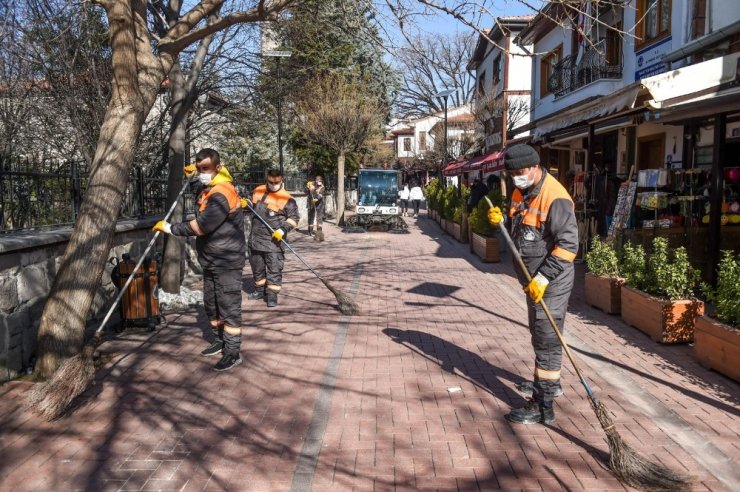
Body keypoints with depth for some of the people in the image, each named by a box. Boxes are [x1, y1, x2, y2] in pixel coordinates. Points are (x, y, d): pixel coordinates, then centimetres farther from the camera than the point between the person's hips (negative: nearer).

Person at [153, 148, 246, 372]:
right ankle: (218, 341, 35)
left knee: (229, 307, -4)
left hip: (227, 262, -10)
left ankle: (233, 353, 4)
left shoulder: (221, 194, -22)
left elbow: (200, 227, -26)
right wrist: (192, 174, 15)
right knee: (211, 305, 19)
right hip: (211, 261, 10)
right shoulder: (207, 187, 9)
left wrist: (170, 228, -16)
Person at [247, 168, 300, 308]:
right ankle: (260, 290, 33)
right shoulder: (258, 191, 6)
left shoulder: (286, 198, -10)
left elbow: (294, 217, -8)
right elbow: (252, 207, 23)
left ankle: (272, 295, 1)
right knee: (257, 266, 17)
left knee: (274, 269, -5)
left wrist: (283, 229, -19)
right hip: (255, 238, 6)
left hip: (274, 240, -5)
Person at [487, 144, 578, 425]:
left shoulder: (555, 198, -23)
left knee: (546, 340, -4)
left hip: (551, 281, -9)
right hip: (533, 279, 10)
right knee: (540, 335, 23)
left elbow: (568, 245, -26)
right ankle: (550, 383, 43)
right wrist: (500, 221, -4)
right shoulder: (521, 191, 6)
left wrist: (542, 278, -26)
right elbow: (517, 228, 18)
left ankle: (542, 406, 4)